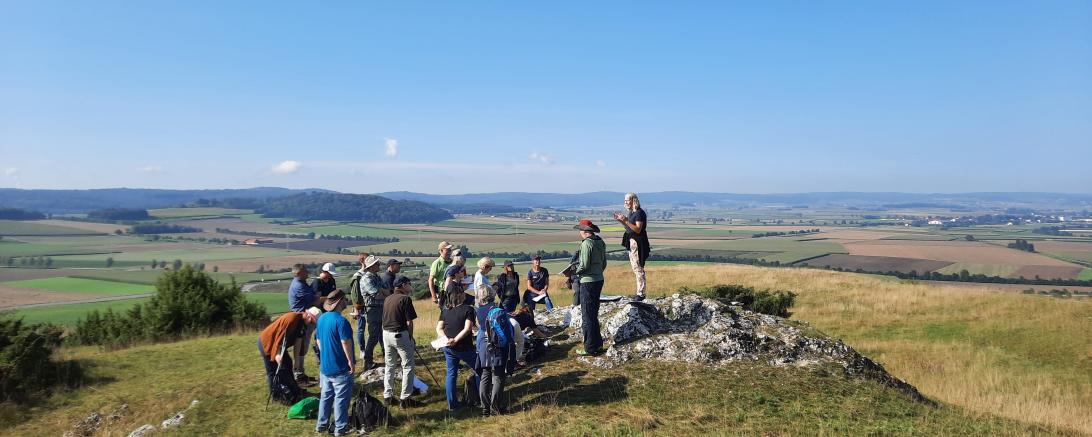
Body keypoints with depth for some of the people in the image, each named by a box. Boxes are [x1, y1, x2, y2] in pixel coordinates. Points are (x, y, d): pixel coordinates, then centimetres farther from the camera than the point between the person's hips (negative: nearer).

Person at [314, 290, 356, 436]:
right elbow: (346, 343, -23)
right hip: (340, 368, -7)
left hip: (325, 366, 8)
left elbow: (318, 340, 12)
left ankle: (321, 424, 26)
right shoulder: (341, 321, -23)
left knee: (325, 395, 18)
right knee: (341, 398, 4)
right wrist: (351, 361, -12)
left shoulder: (321, 319, 4)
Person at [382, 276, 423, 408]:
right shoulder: (405, 299, -12)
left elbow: (385, 319, 11)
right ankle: (405, 399, 2)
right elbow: (409, 322, -13)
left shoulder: (387, 299, 10)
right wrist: (411, 338, -1)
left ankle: (388, 396, 23)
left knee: (389, 366, 17)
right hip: (400, 335, -7)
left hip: (386, 333, 7)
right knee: (408, 366, 2)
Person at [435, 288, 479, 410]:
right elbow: (467, 328, -19)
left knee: (451, 373, 13)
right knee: (477, 371, 12)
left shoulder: (445, 311, 7)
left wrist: (447, 339, -10)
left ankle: (452, 403, 16)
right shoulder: (468, 309, -10)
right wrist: (455, 340, -18)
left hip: (448, 347, 5)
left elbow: (439, 328, 1)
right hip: (463, 347, -5)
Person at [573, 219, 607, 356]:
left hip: (588, 282, -9)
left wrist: (573, 272, -4)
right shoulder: (600, 242, 10)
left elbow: (584, 265, -20)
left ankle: (590, 348, 3)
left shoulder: (586, 244, -17)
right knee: (593, 314, 19)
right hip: (599, 280, 9)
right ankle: (598, 344, 26)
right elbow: (604, 263, 15)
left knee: (588, 315, -2)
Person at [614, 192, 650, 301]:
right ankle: (639, 292, 21)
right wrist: (621, 221, 6)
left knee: (639, 268, -6)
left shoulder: (639, 213, -15)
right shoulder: (631, 213, 14)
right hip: (631, 242, 10)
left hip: (638, 243, -10)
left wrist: (626, 221, -26)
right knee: (635, 268, 14)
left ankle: (641, 293, -2)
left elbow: (638, 230, -20)